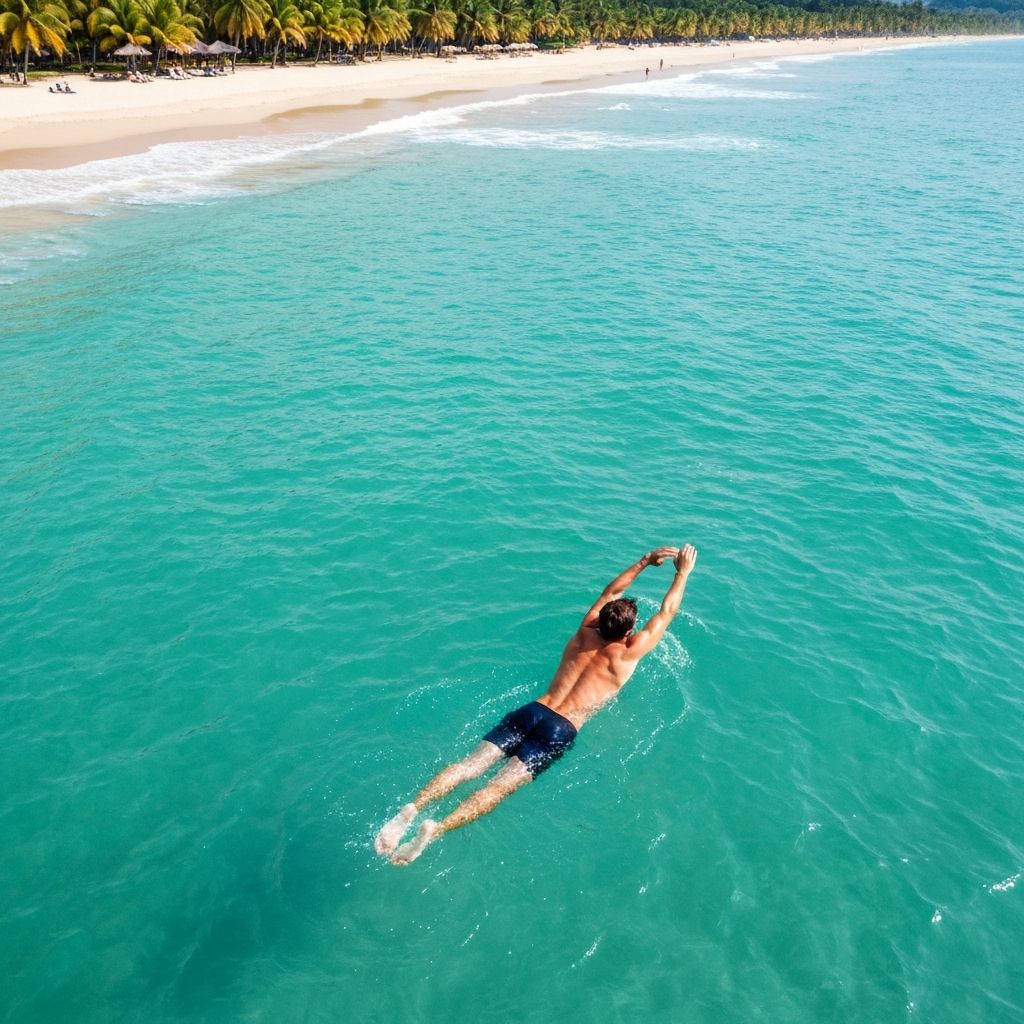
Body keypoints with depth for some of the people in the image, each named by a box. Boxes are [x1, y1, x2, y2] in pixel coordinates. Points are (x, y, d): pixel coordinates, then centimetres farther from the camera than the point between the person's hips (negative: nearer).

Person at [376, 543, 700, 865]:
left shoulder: (584, 633, 15)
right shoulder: (626, 656, 3)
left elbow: (611, 592, 31)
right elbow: (667, 613, 15)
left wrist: (644, 562, 34)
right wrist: (683, 572, 25)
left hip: (532, 711, 5)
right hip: (560, 730, -5)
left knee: (472, 764, -7)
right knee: (501, 785, -16)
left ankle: (413, 808, -26)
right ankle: (436, 828, -34)